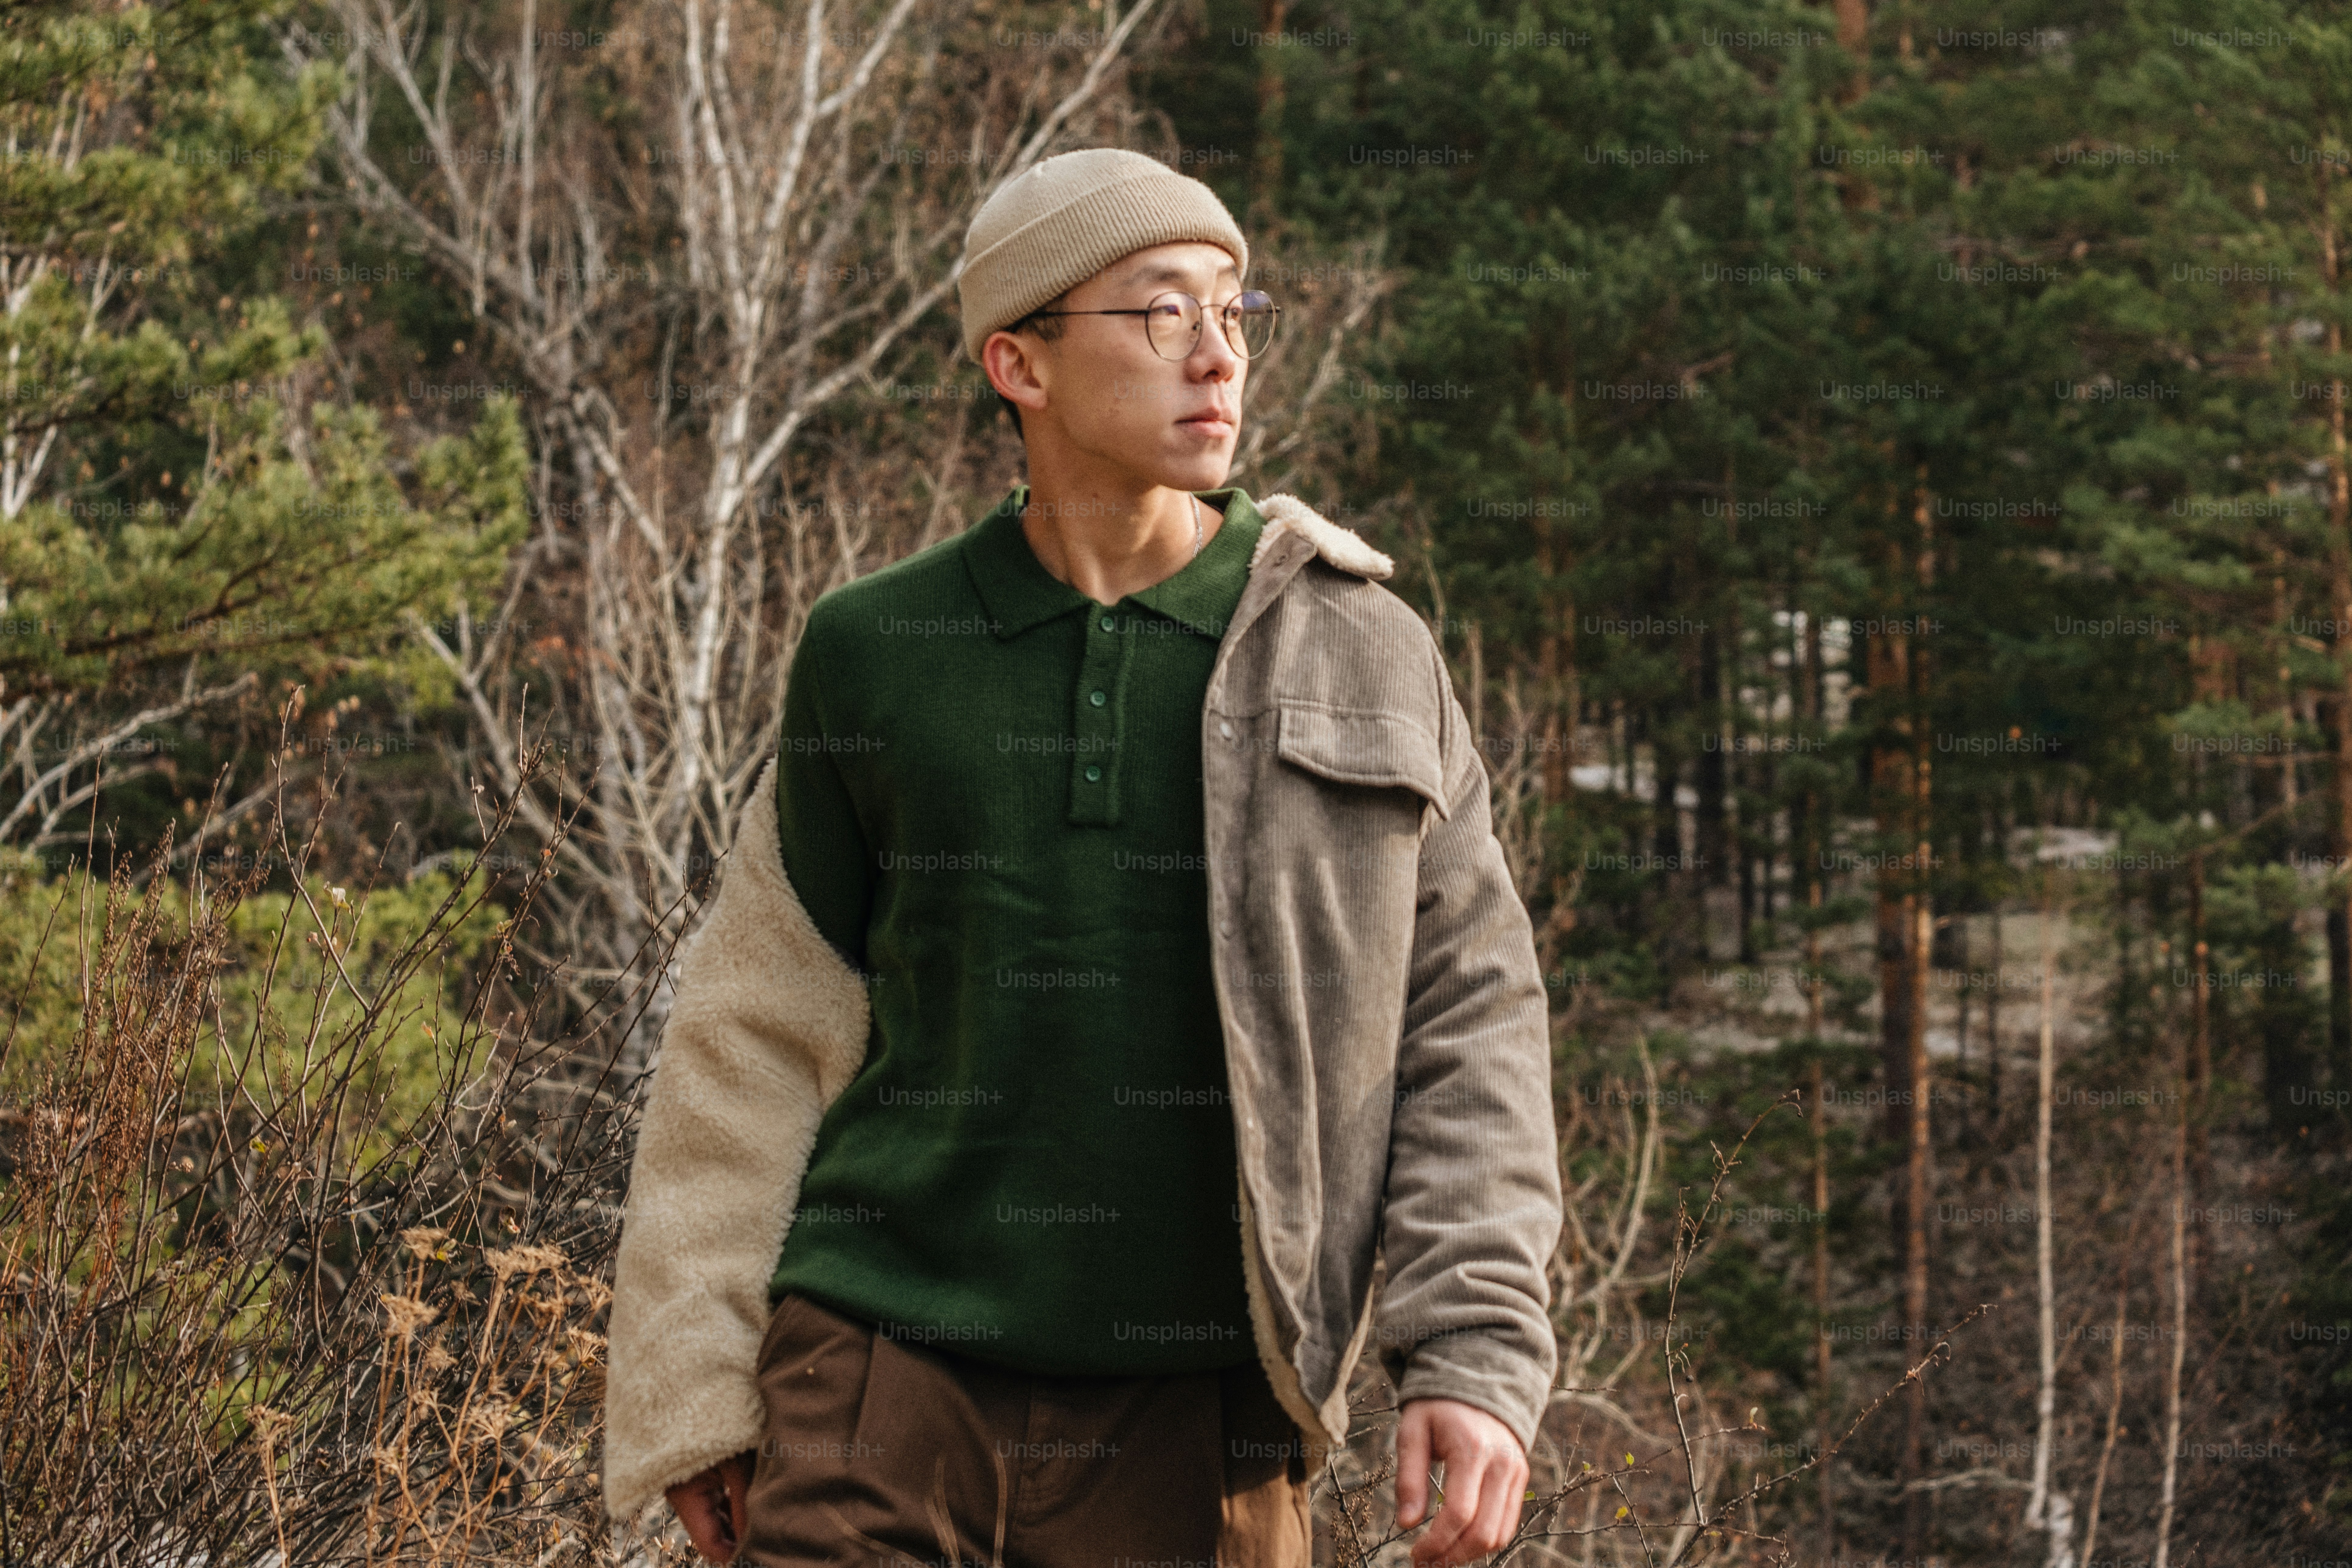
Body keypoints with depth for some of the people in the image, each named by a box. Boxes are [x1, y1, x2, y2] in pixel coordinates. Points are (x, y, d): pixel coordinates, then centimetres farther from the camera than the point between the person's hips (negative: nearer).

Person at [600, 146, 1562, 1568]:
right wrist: (692, 1386, 7)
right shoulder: (876, 654, 6)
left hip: (1184, 1403, 0)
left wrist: (1478, 1359, -6)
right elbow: (757, 1036, 10)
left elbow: (1470, 1025, 5)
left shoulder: (1363, 657, 4)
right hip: (886, 1372, 0)